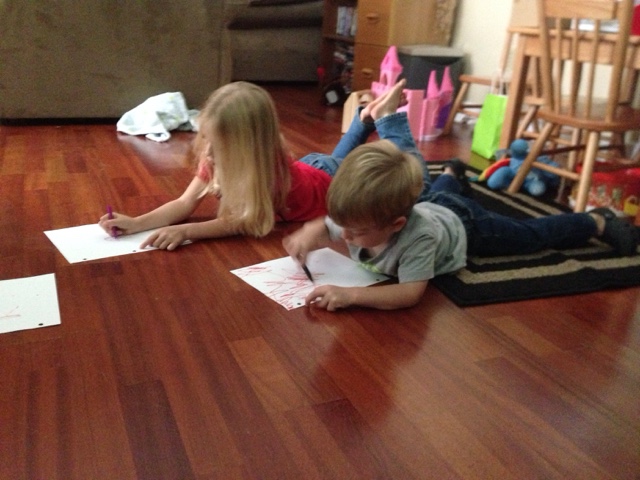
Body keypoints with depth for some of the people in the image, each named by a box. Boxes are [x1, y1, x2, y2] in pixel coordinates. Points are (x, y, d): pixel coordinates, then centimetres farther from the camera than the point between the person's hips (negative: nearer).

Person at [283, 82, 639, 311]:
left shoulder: (418, 237, -48)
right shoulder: (359, 218, -30)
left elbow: (412, 294, -53)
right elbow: (323, 226, -14)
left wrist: (351, 295, -63)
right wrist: (308, 235, -38)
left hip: (465, 226, -6)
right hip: (434, 208, 7)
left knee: (534, 235, 12)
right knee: (434, 193, 41)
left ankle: (597, 222, 33)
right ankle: (451, 174, 74)